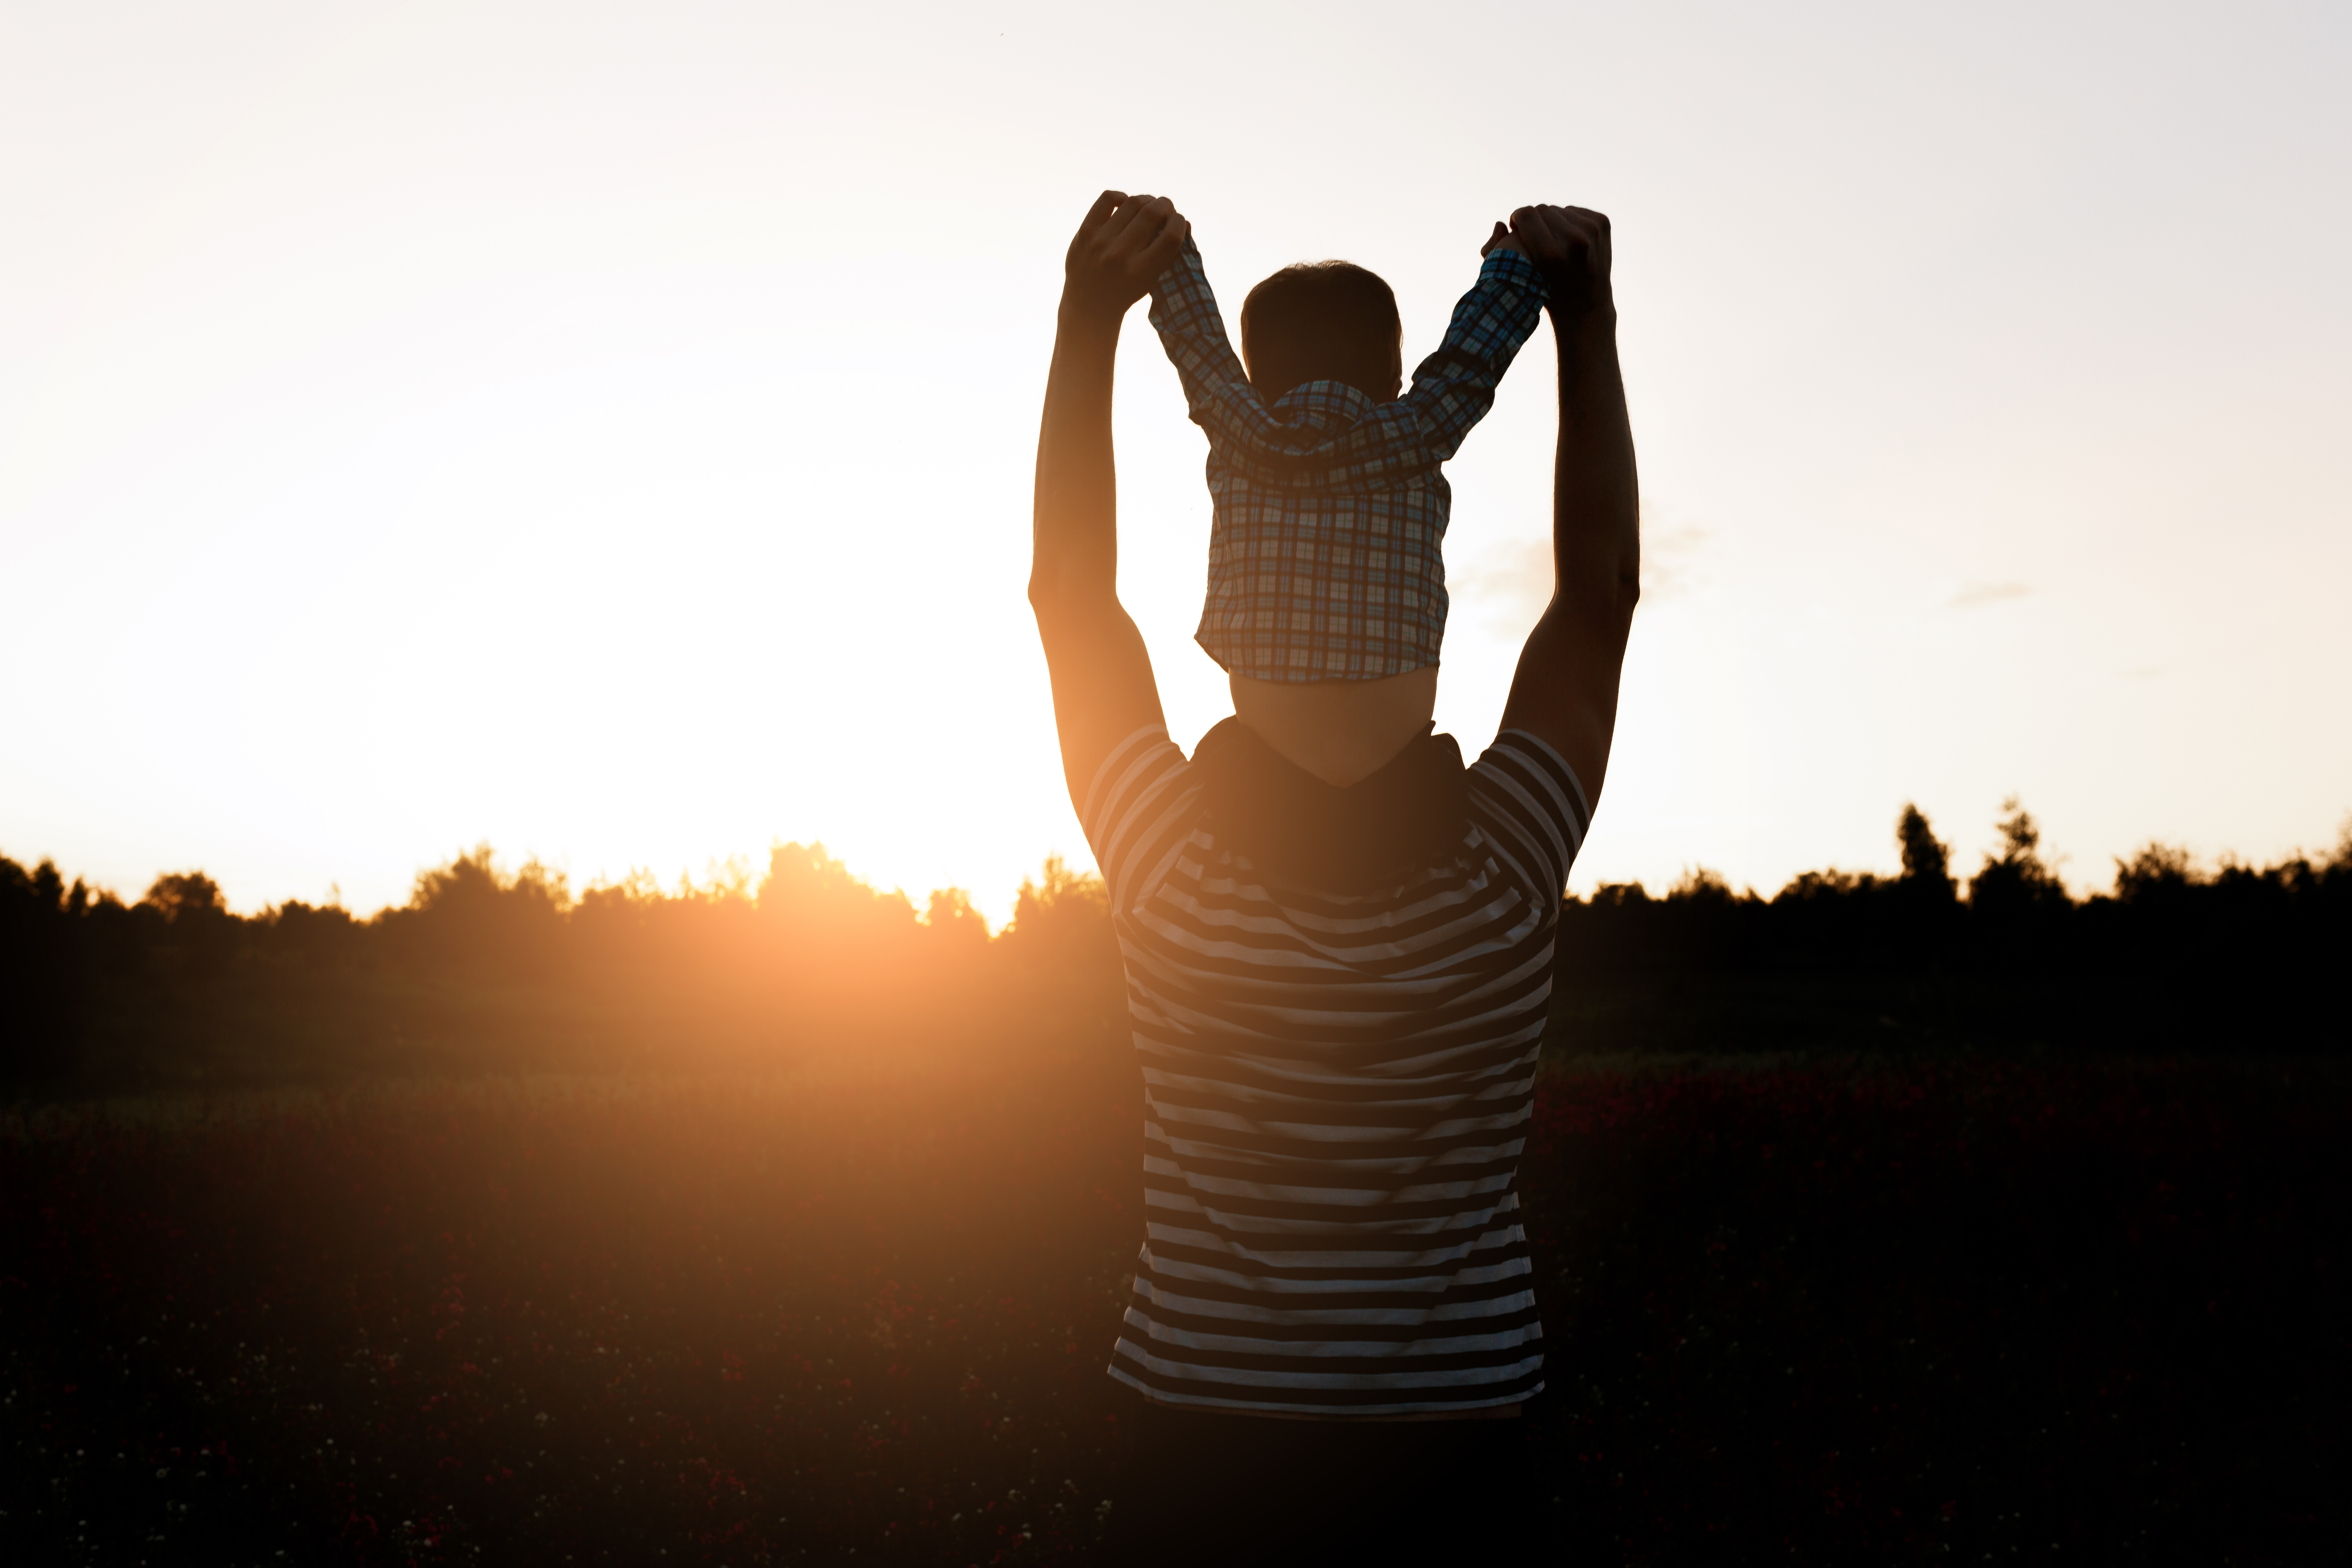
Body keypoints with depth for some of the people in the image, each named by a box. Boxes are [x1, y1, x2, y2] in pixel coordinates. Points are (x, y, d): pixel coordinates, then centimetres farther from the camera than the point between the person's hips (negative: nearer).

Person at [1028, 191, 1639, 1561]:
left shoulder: (1180, 892, -15)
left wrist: (1090, 316, -10)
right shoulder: (1499, 901, -13)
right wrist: (1587, 319, -7)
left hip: (1214, 1457, 0)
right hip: (1455, 1449, 1)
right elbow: (1601, 596, -6)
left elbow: (1072, 593, -8)